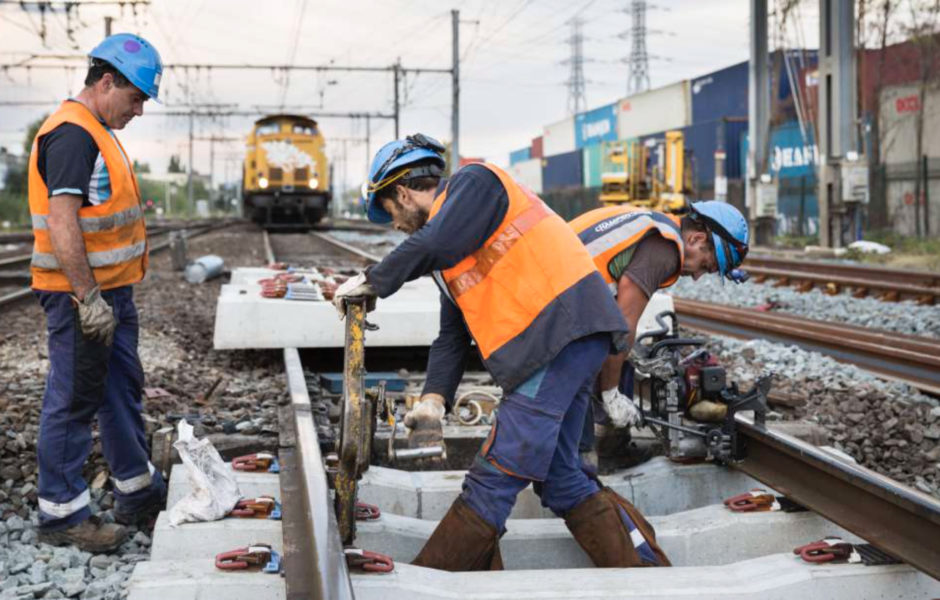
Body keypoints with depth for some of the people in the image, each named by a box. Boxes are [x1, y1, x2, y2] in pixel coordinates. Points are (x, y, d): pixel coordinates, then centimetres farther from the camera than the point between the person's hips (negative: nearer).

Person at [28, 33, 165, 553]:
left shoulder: (97, 133, 15)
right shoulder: (72, 135, -18)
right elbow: (61, 225, -25)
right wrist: (89, 298, -24)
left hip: (110, 291, 10)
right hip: (82, 296, -10)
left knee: (123, 388, 18)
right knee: (74, 401, -2)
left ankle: (137, 492, 30)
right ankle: (60, 514, 9)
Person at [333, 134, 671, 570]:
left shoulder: (474, 182, -1)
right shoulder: (450, 256, 27)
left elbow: (436, 244, -19)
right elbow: (453, 333, 21)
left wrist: (373, 281, -7)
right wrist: (433, 399, 8)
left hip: (565, 328, -10)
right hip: (549, 344, 10)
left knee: (495, 476, -8)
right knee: (558, 478, 12)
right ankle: (645, 565, 18)